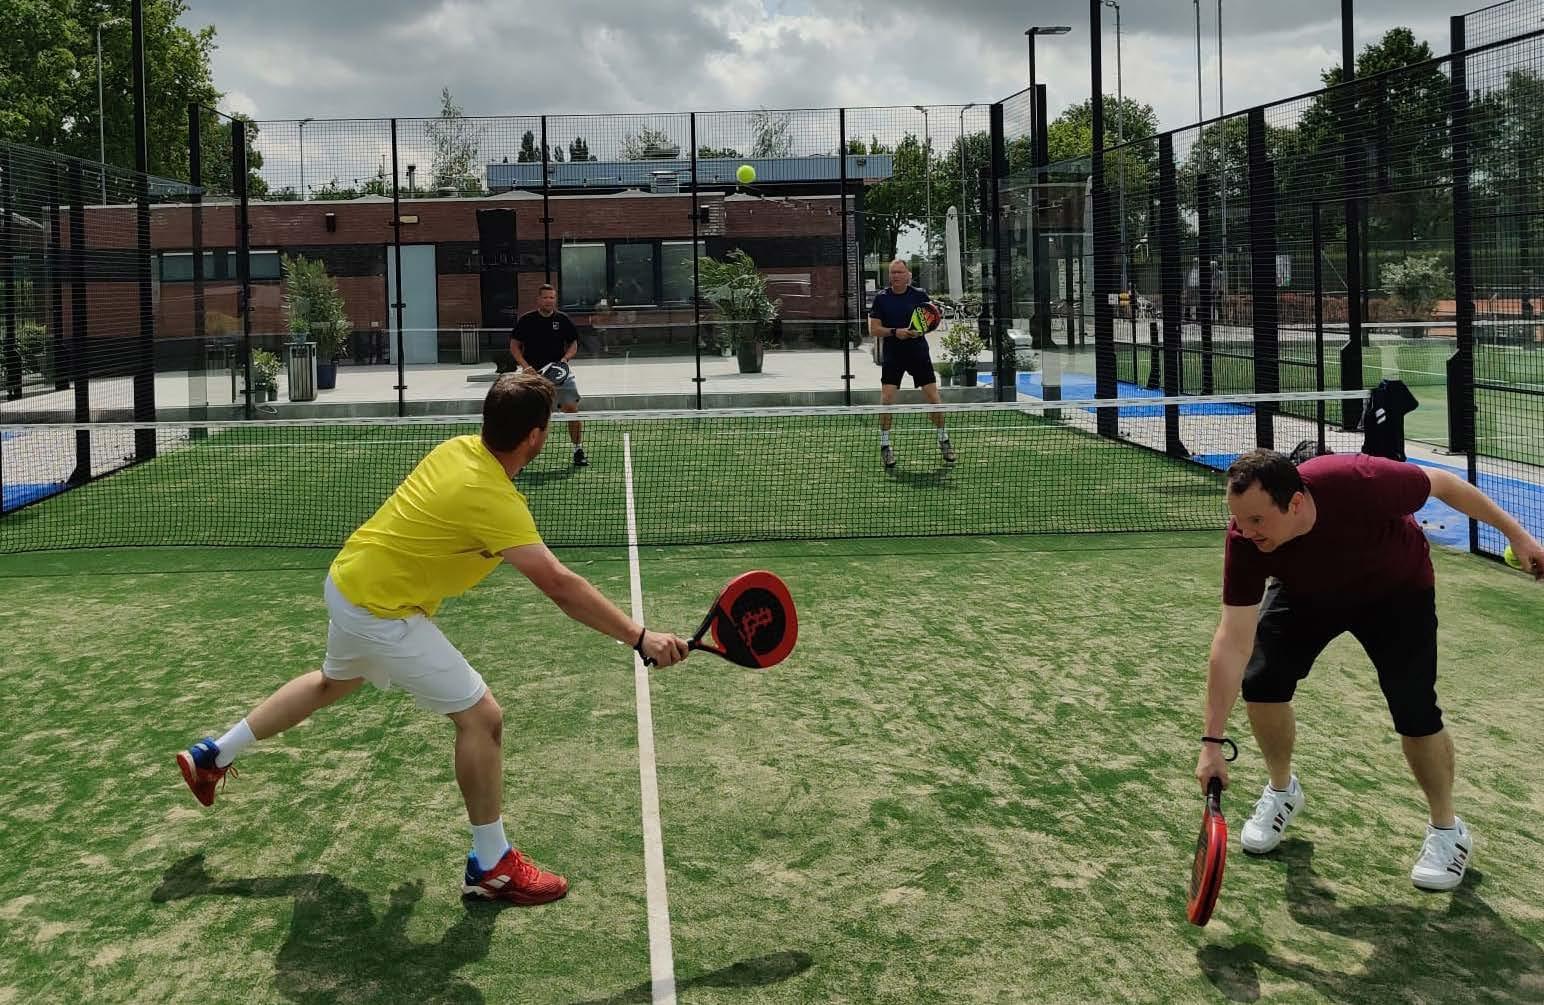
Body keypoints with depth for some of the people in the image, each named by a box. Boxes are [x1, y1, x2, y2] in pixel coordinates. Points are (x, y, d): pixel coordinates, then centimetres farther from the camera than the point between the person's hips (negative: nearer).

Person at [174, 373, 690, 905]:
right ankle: (492, 867, 4)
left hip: (347, 578, 9)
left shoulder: (459, 447, -4)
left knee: (334, 682, 35)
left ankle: (212, 755, 47)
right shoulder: (494, 501, -29)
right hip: (380, 611, -9)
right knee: (481, 715, -7)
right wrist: (640, 637, -31)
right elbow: (560, 585, -33)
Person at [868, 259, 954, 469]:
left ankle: (943, 440, 16)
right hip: (892, 355, -1)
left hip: (918, 352, 1)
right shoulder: (881, 298, 0)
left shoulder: (920, 295, 1)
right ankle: (885, 445, 0)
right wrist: (894, 332, -18)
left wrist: (920, 329, -16)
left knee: (933, 397, 0)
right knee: (887, 398, -11)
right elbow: (873, 329, -2)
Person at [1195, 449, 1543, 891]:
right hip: (1306, 593, 3)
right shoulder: (1245, 539, -34)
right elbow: (1233, 641, -32)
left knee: (1414, 709, -13)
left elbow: (1442, 483, -22)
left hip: (1397, 591, -2)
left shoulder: (1359, 482, -43)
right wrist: (1212, 743, -33)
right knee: (1261, 680, -10)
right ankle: (1282, 791, 20)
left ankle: (1447, 831, 12)